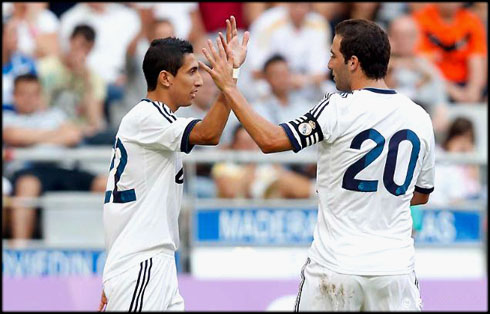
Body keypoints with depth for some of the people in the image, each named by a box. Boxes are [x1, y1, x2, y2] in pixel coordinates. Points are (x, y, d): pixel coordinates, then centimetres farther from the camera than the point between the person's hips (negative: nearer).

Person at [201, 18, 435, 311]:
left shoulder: (341, 108, -12)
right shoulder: (420, 117, 4)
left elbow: (270, 140, -14)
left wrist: (229, 87, -5)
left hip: (336, 268, -4)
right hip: (396, 267, 4)